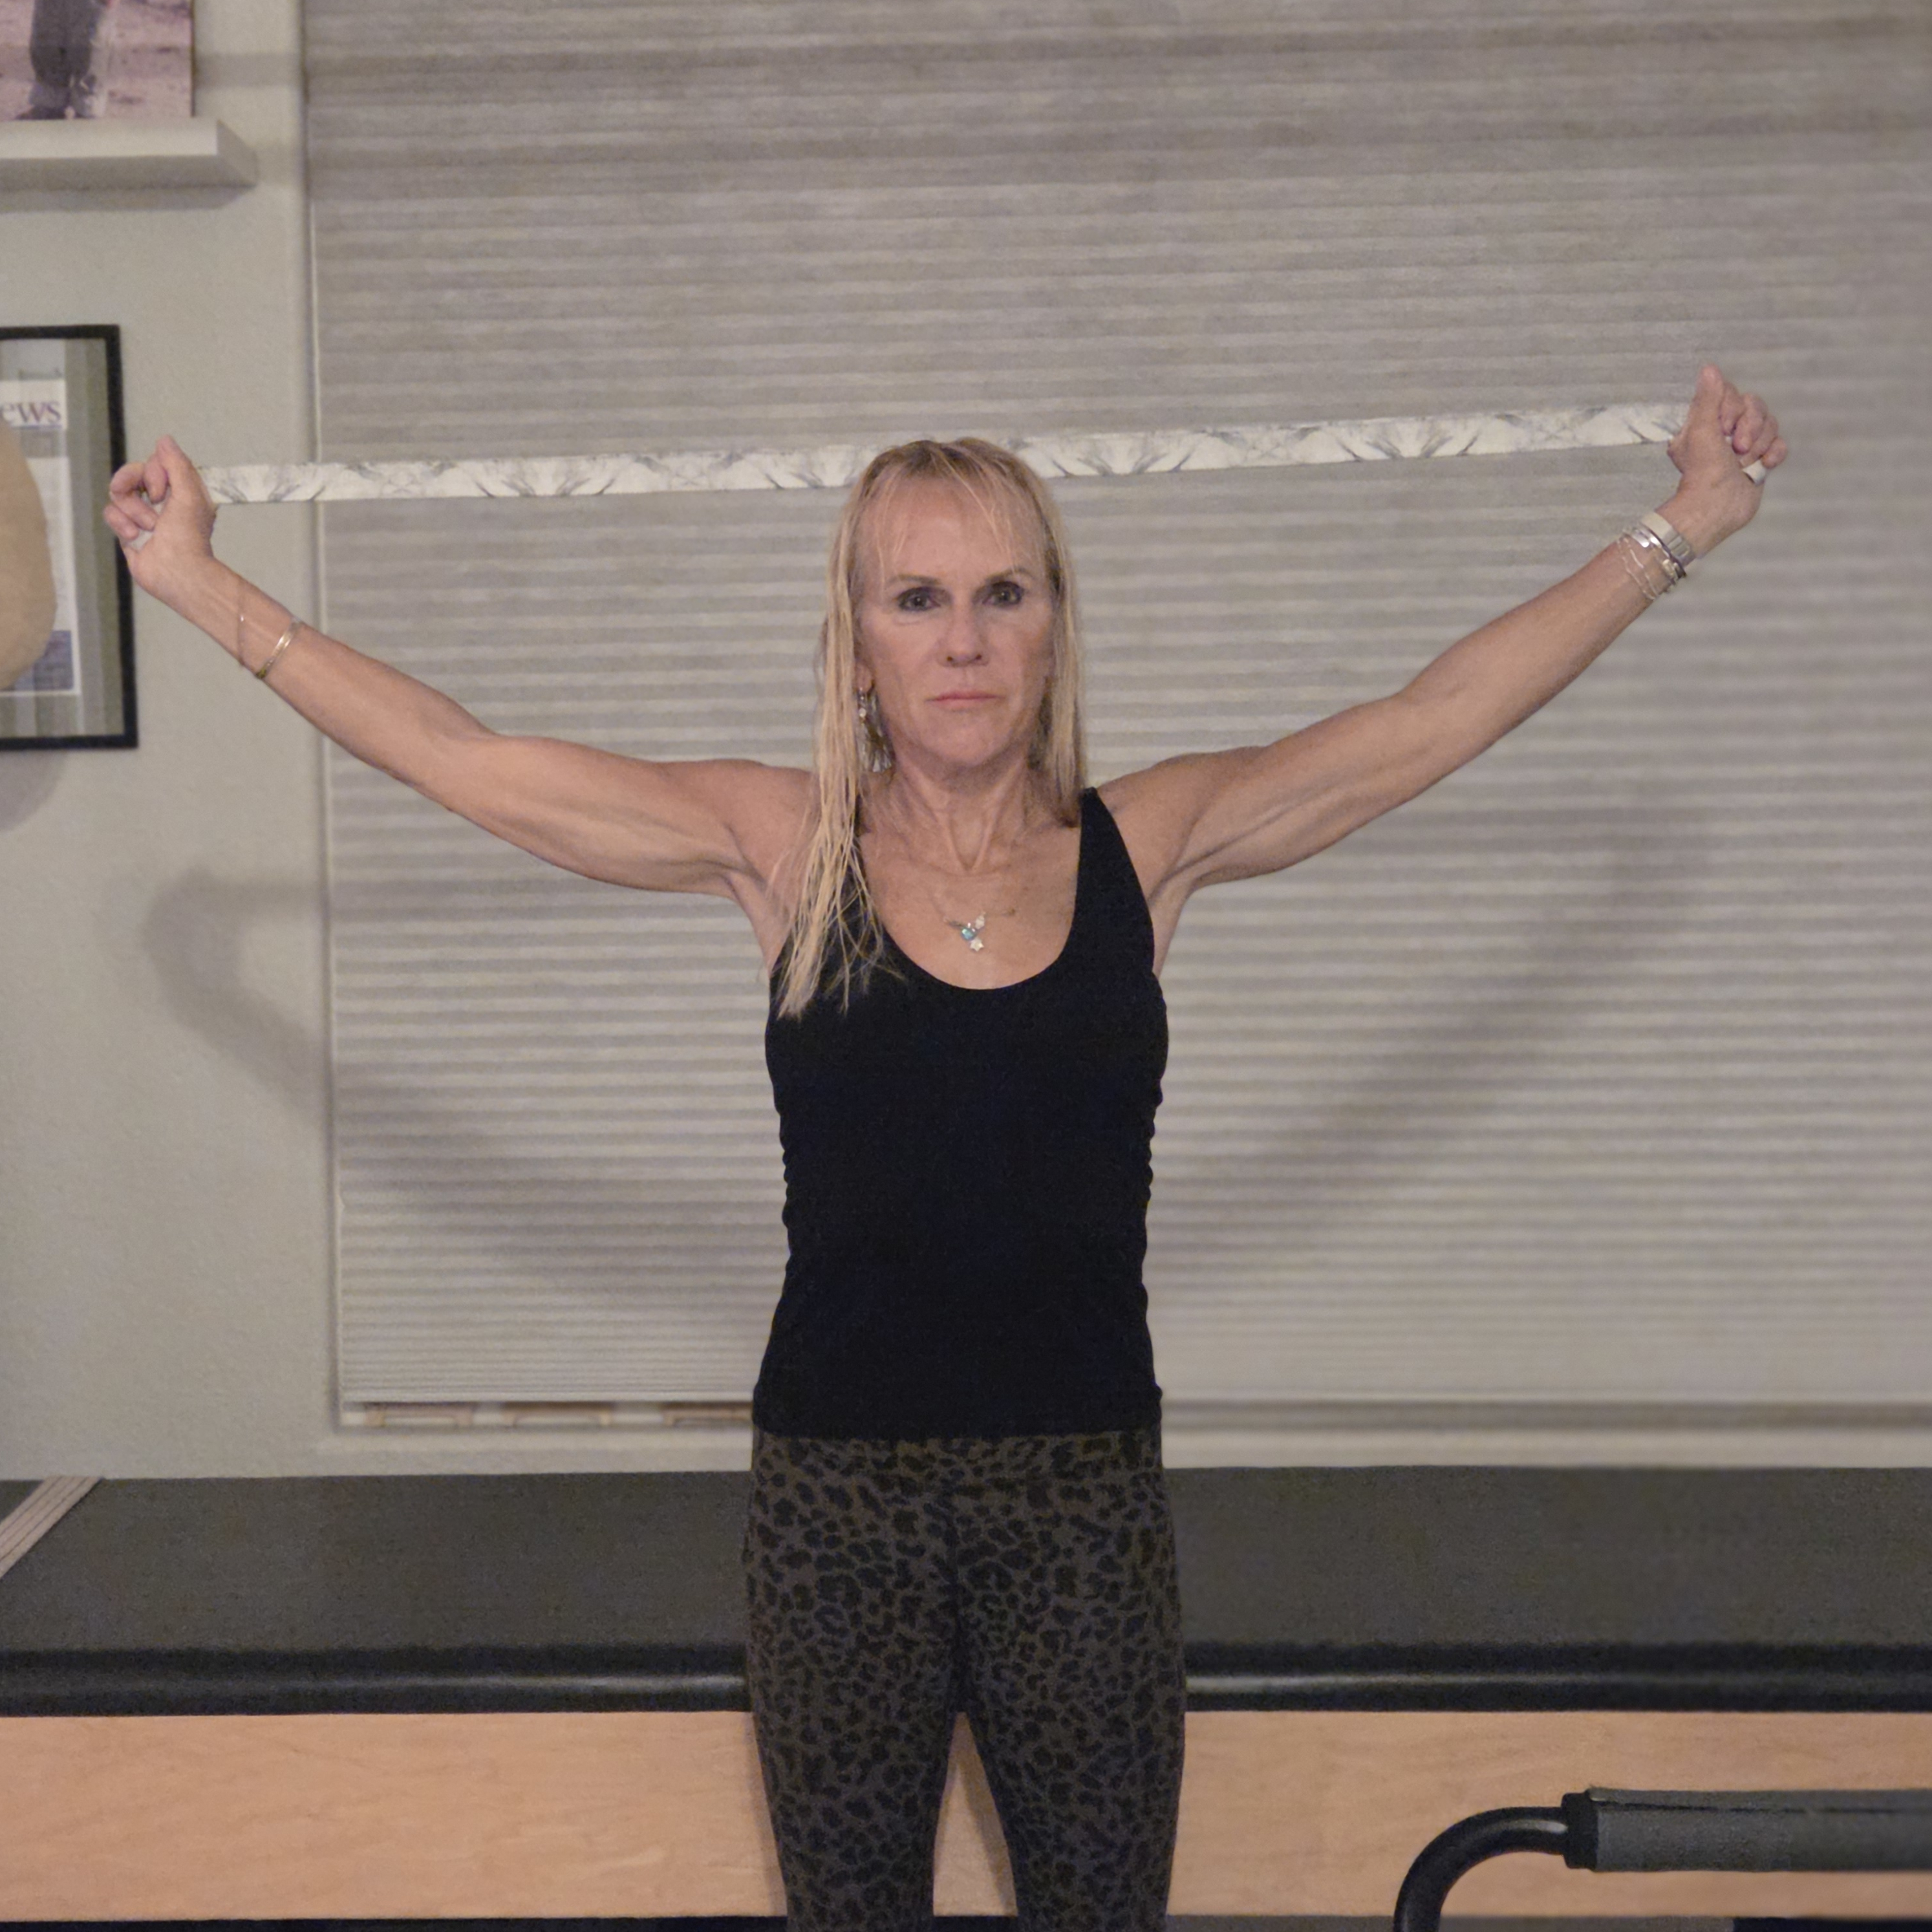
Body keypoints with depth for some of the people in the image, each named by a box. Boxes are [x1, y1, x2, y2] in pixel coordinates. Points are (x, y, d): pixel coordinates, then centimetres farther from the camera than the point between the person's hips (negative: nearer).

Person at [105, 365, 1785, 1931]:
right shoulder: (781, 846, -3)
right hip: (836, 1486, 0)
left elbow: (1436, 722, 3)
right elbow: (459, 760, -1)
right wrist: (200, 584, 0)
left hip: (1085, 1484, 1)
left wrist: (1681, 528, 6)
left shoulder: (1147, 843, -1)